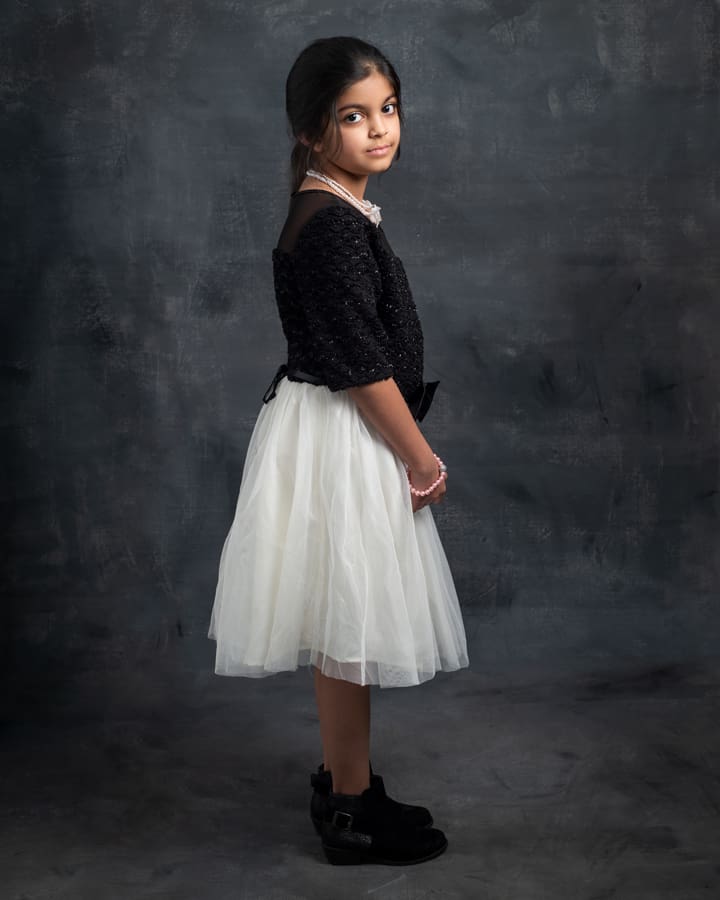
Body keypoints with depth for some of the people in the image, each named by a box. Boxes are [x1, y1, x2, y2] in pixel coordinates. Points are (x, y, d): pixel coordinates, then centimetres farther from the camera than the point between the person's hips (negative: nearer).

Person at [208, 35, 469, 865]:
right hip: (341, 442, -10)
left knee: (345, 626, 18)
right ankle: (351, 813, 14)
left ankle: (343, 782, 32)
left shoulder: (334, 214, 12)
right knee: (349, 625, 0)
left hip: (345, 437, 10)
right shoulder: (333, 226, -20)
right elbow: (364, 365, -21)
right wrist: (423, 458, -13)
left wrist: (409, 451, 20)